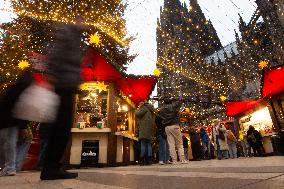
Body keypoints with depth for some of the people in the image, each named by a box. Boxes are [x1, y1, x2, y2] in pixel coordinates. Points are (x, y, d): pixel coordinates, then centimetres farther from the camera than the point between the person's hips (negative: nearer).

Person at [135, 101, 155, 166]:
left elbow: (138, 114, -14)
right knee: (148, 144, 7)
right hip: (149, 129, 9)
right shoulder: (150, 109, 27)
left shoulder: (144, 108, -2)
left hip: (144, 129, -9)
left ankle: (142, 160, -12)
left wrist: (137, 109, 8)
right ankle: (148, 160, 8)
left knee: (143, 144, -11)